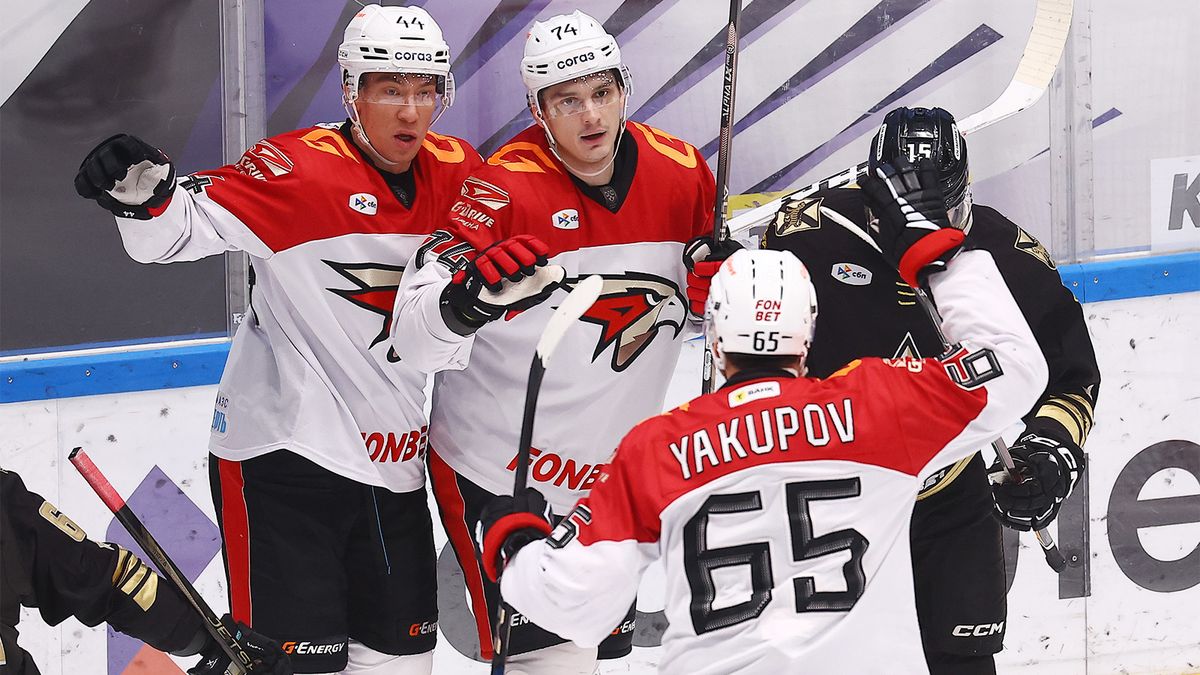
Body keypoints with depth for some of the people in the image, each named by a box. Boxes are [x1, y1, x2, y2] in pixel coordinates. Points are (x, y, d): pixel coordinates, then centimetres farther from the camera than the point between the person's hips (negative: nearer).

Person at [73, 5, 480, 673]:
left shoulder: (456, 172, 4)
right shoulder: (300, 168, -14)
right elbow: (184, 226, -26)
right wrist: (143, 193, -44)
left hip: (395, 461, 7)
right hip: (286, 446, -7)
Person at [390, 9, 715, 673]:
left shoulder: (681, 173, -3)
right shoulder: (505, 189, -19)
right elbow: (415, 339, -28)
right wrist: (467, 299, -48)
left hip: (606, 478, 6)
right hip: (493, 472, -6)